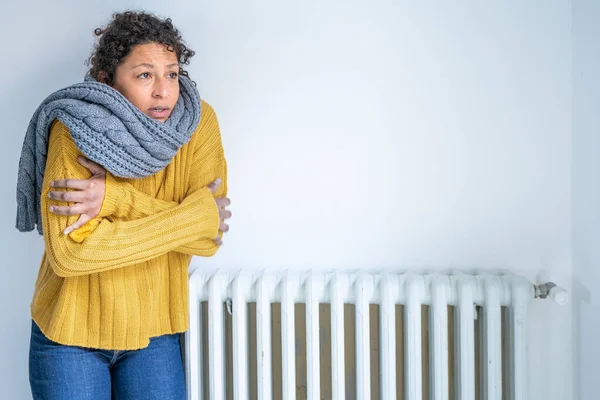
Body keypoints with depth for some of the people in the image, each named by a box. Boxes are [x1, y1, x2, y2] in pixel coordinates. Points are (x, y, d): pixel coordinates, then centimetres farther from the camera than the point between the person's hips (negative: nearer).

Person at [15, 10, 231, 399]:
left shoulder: (199, 121, -10)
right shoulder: (74, 130, -17)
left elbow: (209, 238, -15)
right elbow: (67, 252, -25)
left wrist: (116, 198, -25)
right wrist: (195, 214, -22)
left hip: (156, 333, 2)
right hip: (70, 333, -2)